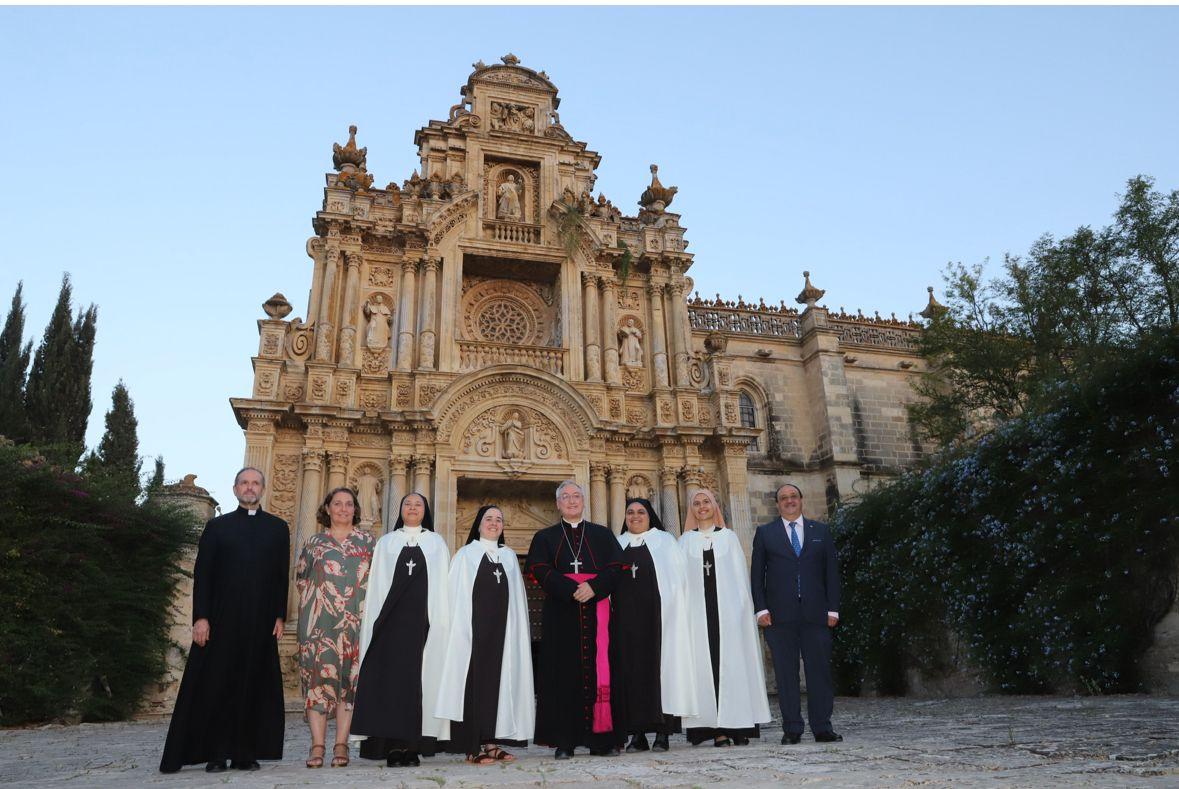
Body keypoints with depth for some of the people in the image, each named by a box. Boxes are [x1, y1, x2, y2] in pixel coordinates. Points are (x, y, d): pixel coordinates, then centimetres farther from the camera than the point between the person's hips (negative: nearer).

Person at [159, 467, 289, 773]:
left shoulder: (278, 528, 10)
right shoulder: (217, 526, 8)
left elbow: (282, 576, 8)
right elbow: (202, 574, 2)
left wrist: (280, 616, 0)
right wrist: (200, 618, -7)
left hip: (261, 622, 1)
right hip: (221, 619, -1)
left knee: (254, 686, 2)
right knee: (216, 685, 1)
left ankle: (245, 752, 9)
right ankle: (215, 754, 10)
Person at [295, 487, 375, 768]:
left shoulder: (368, 541, 10)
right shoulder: (314, 542, 12)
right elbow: (300, 576, 16)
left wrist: (366, 604, 1)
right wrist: (316, 597, 7)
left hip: (356, 620, 0)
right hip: (320, 621, 0)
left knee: (349, 678, -4)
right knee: (319, 674, -7)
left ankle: (341, 745, -1)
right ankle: (318, 745, -6)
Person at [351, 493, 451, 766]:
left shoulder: (437, 543, 13)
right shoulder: (386, 543, 15)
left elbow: (443, 584, 6)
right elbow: (376, 584, 9)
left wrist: (441, 621, -4)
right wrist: (374, 619, -2)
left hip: (423, 619, 0)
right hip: (391, 620, 1)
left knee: (418, 678, -3)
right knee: (390, 676, -4)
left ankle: (412, 745, 2)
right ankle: (393, 745, -1)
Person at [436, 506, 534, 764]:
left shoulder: (509, 556, 15)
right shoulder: (465, 554, 4)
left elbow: (517, 597, 13)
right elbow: (457, 595, -1)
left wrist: (518, 631, 4)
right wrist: (461, 630, -11)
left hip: (502, 629, 4)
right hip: (474, 627, -4)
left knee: (498, 679, 4)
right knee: (474, 681, -3)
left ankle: (491, 742, 11)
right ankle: (473, 746, 1)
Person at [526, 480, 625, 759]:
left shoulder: (603, 535, 16)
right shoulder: (544, 537, 14)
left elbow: (614, 567, 3)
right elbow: (540, 570, -2)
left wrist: (593, 587, -16)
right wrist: (572, 590, -15)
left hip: (596, 612, 1)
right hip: (560, 613, 0)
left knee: (599, 670, -3)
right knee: (563, 673, -3)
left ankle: (601, 738, 2)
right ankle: (564, 741, 1)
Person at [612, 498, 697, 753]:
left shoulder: (665, 541, 9)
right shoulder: (616, 545, 16)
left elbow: (677, 577, 2)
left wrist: (670, 610, -9)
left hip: (655, 616, -2)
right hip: (625, 617, 2)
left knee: (658, 667, -4)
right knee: (629, 670, 0)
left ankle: (662, 733, 3)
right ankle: (637, 734, 6)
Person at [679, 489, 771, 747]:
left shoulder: (728, 536, 12)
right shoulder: (686, 540, 13)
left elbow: (740, 574, 8)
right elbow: (681, 578, 8)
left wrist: (742, 608, -2)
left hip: (727, 608, 0)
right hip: (698, 611, 0)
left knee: (732, 663, -3)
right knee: (706, 665, -3)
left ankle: (738, 725, 1)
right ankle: (717, 728, -1)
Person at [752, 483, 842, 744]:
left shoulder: (821, 531, 13)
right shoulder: (765, 533, 9)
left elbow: (831, 572, 10)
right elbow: (757, 574, 6)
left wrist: (833, 609, 2)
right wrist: (761, 609, -4)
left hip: (815, 614, 1)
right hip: (780, 615, -1)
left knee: (820, 671, 2)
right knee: (786, 673, 2)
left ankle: (822, 729, 10)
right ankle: (791, 730, 8)